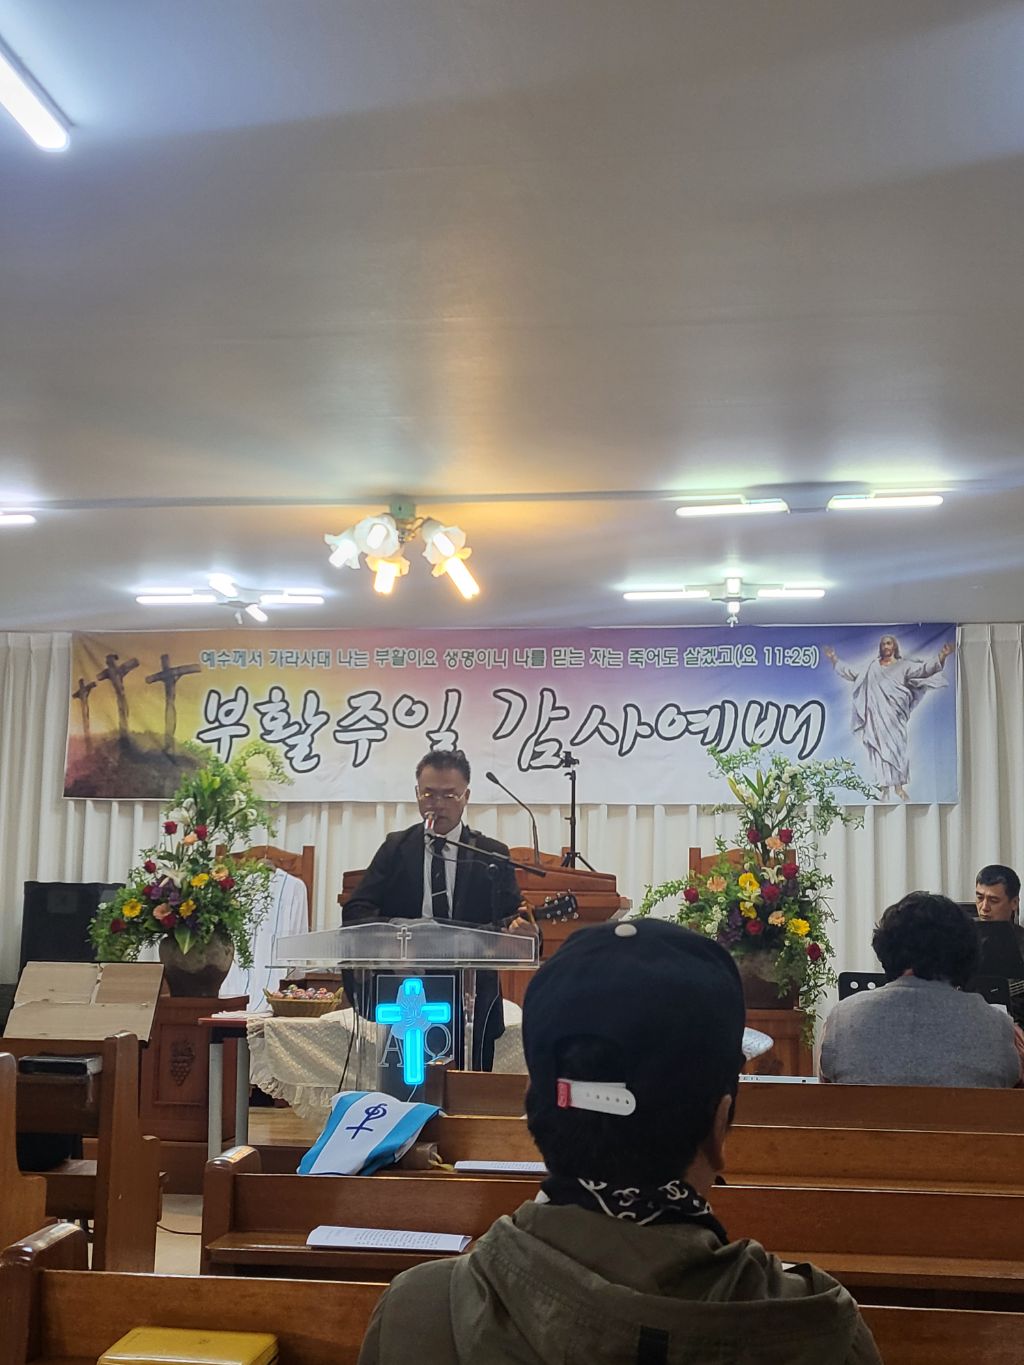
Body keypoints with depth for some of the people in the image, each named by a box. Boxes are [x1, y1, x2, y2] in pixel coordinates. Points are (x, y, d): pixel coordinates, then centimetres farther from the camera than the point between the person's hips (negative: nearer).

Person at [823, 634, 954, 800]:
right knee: (879, 747, -3)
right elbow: (852, 675, 23)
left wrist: (942, 657, -11)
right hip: (875, 714, 2)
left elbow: (925, 670, 2)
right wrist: (835, 661, 22)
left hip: (894, 715, -2)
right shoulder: (871, 666, 19)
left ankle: (899, 786, -3)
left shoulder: (904, 665, 11)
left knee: (897, 747, -7)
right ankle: (883, 787, -2)